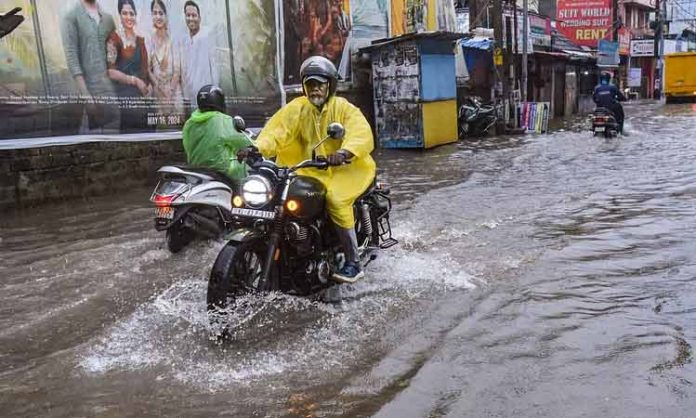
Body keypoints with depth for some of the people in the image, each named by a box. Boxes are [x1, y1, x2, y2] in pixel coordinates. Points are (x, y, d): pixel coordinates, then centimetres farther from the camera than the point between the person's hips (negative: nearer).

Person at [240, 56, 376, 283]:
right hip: (310, 170, 4)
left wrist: (343, 153, -44)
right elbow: (277, 130, -10)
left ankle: (354, 264, -20)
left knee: (335, 200, -30)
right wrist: (257, 148, -31)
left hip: (343, 168, -4)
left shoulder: (344, 109, -4)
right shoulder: (298, 108, 5)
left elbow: (362, 135, -22)